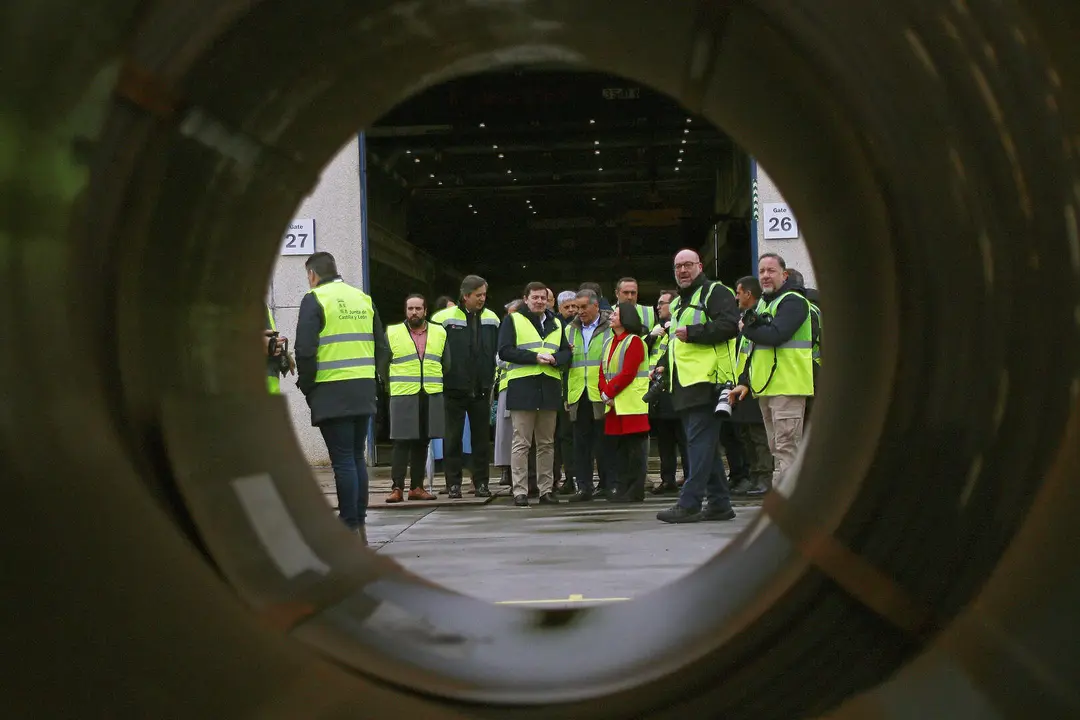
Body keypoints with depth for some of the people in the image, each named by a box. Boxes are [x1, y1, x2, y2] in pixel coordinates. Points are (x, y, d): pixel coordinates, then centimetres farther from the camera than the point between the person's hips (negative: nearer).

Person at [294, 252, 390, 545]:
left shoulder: (314, 300, -5)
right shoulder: (363, 299, 15)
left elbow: (305, 351, -13)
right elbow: (382, 348, 15)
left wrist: (306, 386, -1)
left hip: (331, 393, -6)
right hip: (363, 392, 6)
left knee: (343, 459, -3)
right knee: (357, 456, 14)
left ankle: (350, 527, -2)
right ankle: (360, 525, 19)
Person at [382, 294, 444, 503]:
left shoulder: (439, 333, 11)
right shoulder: (392, 334, 3)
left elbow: (446, 364, 17)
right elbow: (383, 366, 8)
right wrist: (394, 386, 9)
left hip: (431, 397, 3)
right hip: (403, 397, -3)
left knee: (422, 443, 7)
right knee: (401, 442, -7)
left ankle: (417, 487, 13)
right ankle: (397, 487, -4)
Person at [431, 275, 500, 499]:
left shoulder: (492, 319, 5)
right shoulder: (444, 318, -6)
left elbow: (499, 351, 14)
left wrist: (491, 378, 10)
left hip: (481, 389, 3)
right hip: (454, 389, -3)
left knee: (482, 437, 7)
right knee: (453, 438, 3)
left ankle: (481, 482, 15)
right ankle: (453, 483, 10)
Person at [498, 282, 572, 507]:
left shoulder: (556, 324, 18)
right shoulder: (514, 321, 2)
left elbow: (566, 351, 15)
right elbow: (505, 351, -8)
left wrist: (555, 359, -8)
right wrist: (535, 357, -16)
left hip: (549, 388, 5)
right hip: (522, 388, -5)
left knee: (547, 443, 9)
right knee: (521, 443, -4)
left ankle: (546, 490, 15)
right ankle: (520, 491, -1)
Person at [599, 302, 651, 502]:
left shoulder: (634, 341, -8)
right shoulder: (609, 343, 17)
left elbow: (627, 373, -16)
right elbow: (603, 373, 13)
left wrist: (608, 393, -13)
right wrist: (605, 393, -5)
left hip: (632, 404, -8)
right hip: (614, 403, 8)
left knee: (635, 446, -4)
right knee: (620, 447, 10)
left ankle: (635, 491, -2)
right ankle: (621, 489, 15)